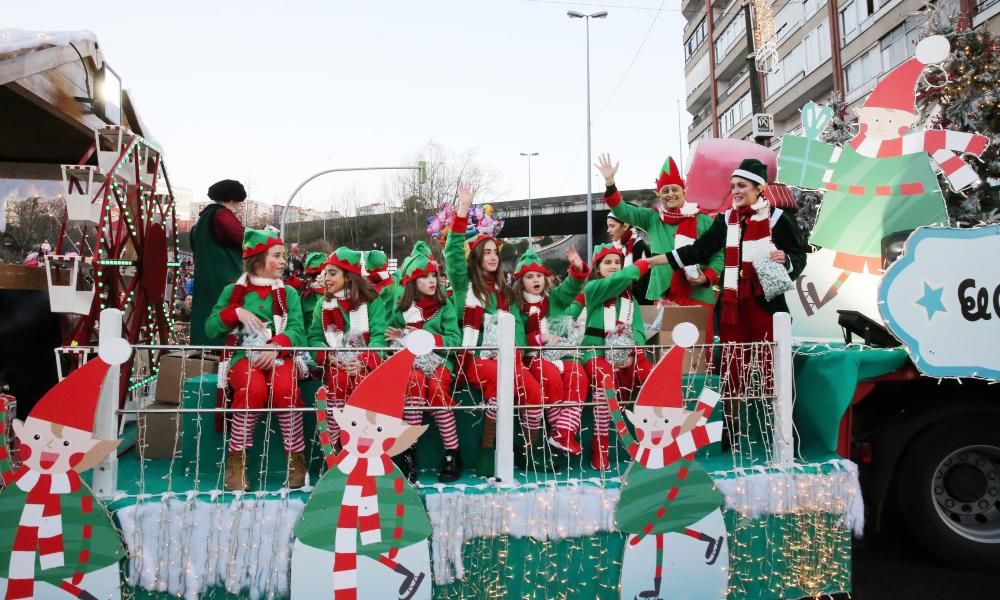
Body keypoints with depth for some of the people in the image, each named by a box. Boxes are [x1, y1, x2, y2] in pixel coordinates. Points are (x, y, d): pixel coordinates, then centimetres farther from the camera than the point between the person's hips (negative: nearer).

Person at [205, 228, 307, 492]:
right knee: (254, 388, -35)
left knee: (286, 389, -34)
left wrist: (276, 346, -22)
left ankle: (296, 457, -17)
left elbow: (297, 329, -2)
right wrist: (236, 313, -9)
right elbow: (210, 328, 7)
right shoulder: (233, 290, 15)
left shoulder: (289, 293, 15)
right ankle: (237, 459, -18)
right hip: (243, 354, 0)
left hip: (277, 356, 1)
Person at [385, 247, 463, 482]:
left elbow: (455, 339, -2)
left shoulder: (445, 305, 8)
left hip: (439, 359, 0)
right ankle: (408, 453, -32)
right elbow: (391, 337, 13)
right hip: (410, 360, 1)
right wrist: (399, 338, -9)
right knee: (415, 382, -35)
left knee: (437, 387, -34)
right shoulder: (400, 308, 13)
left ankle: (452, 454, -26)